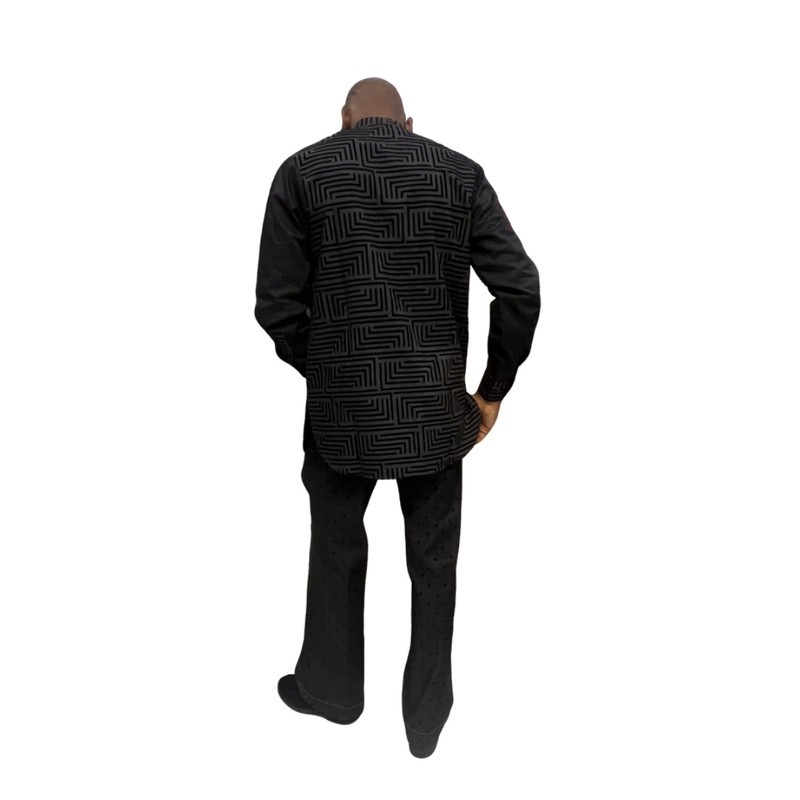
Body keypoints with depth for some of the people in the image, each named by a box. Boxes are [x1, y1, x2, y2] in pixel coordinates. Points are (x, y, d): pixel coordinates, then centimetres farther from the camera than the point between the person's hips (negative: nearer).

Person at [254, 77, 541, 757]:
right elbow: (521, 288, -5)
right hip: (439, 409, 1)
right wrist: (492, 389, 4)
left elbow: (278, 304, -6)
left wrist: (323, 370, 11)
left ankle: (331, 688, 40)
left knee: (338, 553, 20)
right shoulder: (460, 173, 2)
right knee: (434, 563, 15)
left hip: (341, 409, -1)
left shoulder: (303, 172, -1)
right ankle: (427, 715, 31)